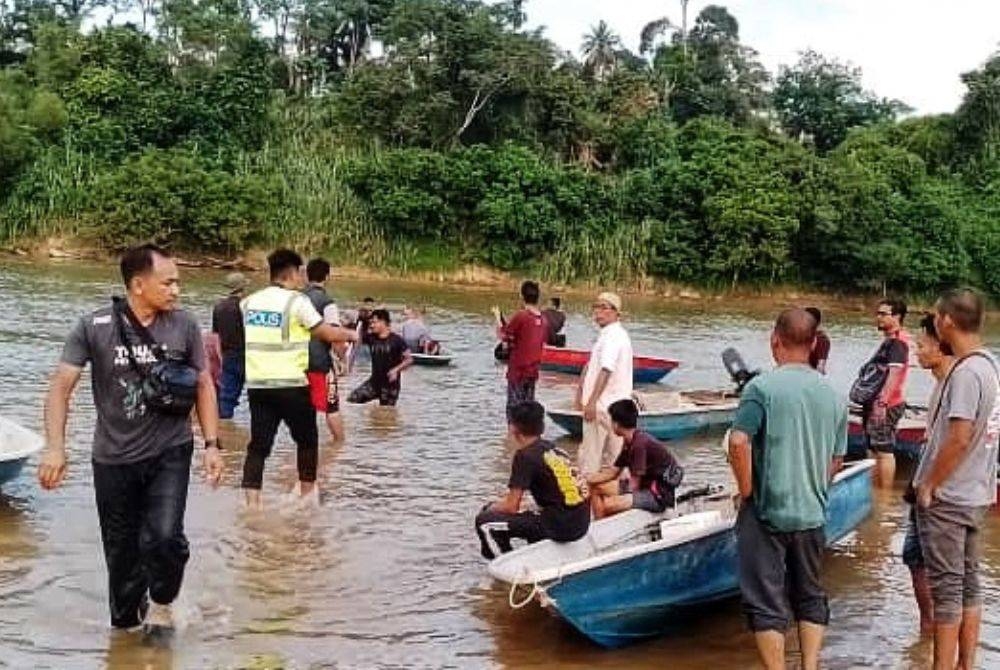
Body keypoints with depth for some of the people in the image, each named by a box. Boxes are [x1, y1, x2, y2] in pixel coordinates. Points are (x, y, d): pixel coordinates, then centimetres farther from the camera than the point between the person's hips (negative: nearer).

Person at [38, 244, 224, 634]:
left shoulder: (184, 326, -5)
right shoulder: (94, 328, -10)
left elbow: (203, 385, 5)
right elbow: (61, 387, -8)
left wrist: (212, 444, -1)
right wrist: (55, 447, -19)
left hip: (170, 453, 0)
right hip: (114, 459, 0)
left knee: (164, 537, -16)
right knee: (122, 552, 10)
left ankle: (160, 603, 14)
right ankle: (125, 624, 35)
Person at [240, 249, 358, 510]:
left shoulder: (249, 301, 8)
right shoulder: (296, 301, -9)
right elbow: (327, 333, -7)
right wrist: (350, 334, 11)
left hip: (256, 383, 5)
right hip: (290, 384, -5)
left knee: (259, 444, 5)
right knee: (307, 439, 15)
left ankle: (252, 500, -3)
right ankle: (307, 491, 27)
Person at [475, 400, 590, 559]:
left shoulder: (525, 455, -9)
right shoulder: (555, 449, 14)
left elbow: (511, 506, -10)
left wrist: (491, 508, 12)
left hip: (559, 526, -8)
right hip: (582, 524, 8)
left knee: (485, 522, -2)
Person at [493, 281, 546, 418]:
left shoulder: (520, 316, -15)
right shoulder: (542, 319, 4)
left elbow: (503, 335, -10)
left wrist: (498, 317, 4)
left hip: (518, 369, -6)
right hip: (533, 370, 6)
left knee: (514, 407, -1)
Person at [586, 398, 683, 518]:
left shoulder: (639, 443, -24)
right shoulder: (629, 442, 5)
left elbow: (634, 485, -21)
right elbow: (614, 471, 12)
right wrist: (586, 479, 1)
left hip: (661, 495, -10)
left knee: (608, 504, -28)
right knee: (596, 487, 8)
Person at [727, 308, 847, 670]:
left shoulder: (762, 386, -13)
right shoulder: (833, 395, 4)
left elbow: (738, 442, -22)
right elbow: (837, 460, 10)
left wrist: (746, 491, -10)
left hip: (766, 513, -5)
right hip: (813, 514, 5)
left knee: (767, 602, 4)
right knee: (810, 597, 18)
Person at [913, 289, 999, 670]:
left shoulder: (966, 372, -20)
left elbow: (958, 439, -25)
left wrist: (928, 486, -14)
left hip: (947, 499, -9)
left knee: (947, 587, -1)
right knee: (969, 583, 14)